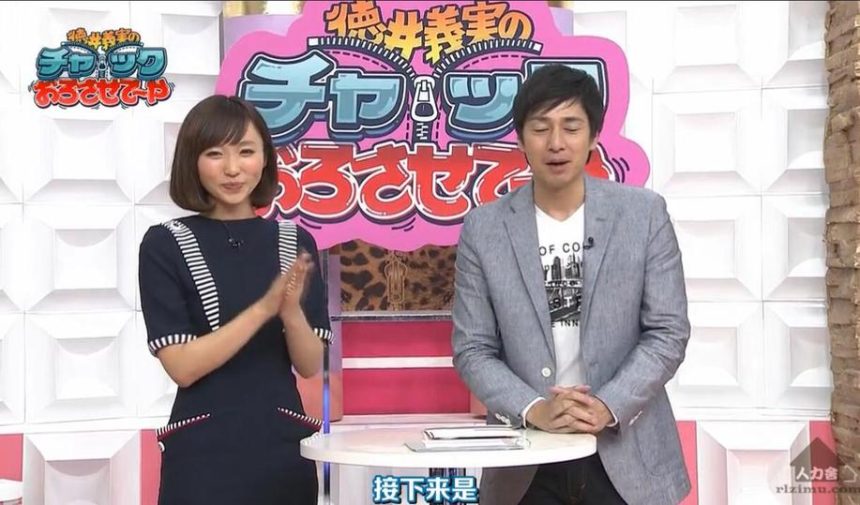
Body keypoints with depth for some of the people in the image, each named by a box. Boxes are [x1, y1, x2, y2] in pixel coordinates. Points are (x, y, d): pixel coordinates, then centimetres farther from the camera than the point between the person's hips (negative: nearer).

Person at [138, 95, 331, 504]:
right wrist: (264, 308, -21)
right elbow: (182, 366, -12)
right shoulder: (164, 244, -6)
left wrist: (291, 312, -18)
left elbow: (310, 365, 0)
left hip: (284, 446, 3)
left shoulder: (295, 243, 2)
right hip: (205, 453, -3)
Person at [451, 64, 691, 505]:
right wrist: (532, 410, -16)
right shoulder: (483, 228, -1)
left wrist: (607, 407, -15)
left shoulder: (644, 213, -2)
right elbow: (472, 349, -1)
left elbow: (668, 333, -3)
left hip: (627, 458, 0)